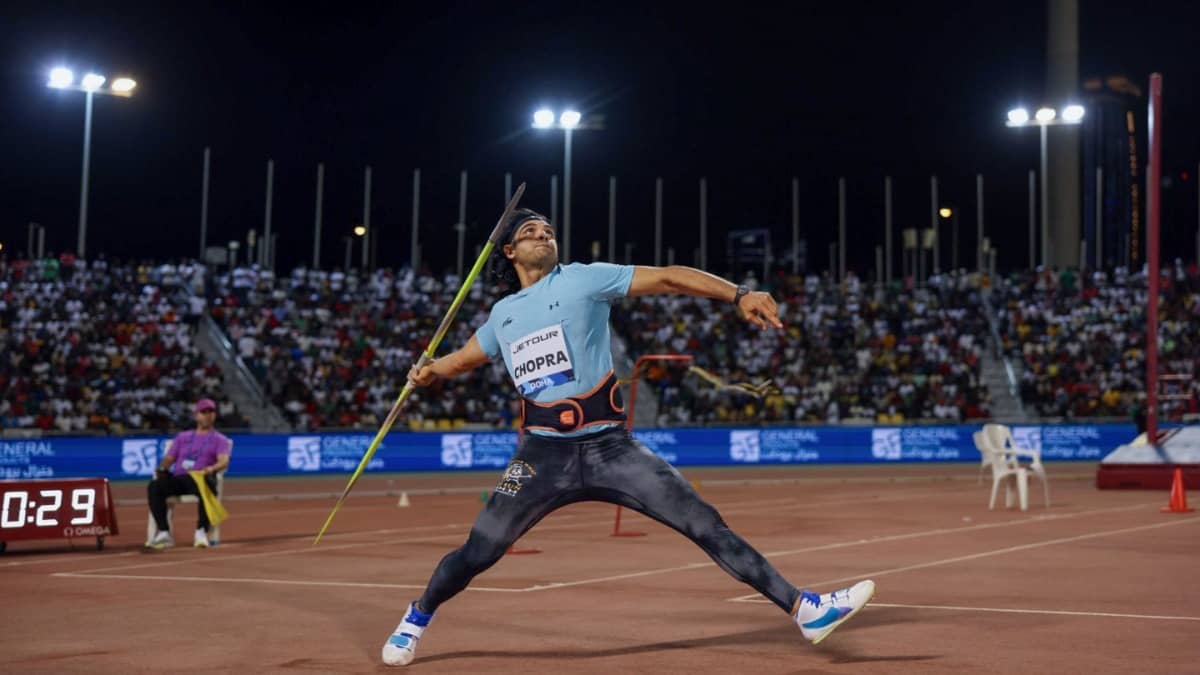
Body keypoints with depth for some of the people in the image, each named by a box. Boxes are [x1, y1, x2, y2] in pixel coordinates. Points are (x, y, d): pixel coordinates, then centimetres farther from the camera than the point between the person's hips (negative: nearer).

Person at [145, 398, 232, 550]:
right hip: (177, 479, 3)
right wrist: (162, 468, -3)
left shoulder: (220, 439, 17)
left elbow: (224, 461, -2)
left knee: (207, 485, -41)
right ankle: (163, 533, -31)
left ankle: (201, 532, -36)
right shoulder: (183, 436, 31)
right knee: (154, 486, -28)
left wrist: (212, 469, -27)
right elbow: (169, 458, 22)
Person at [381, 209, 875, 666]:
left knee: (704, 523, -9)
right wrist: (432, 371, 12)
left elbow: (666, 277, -6)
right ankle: (418, 616, 31)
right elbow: (466, 356, 33)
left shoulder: (585, 278, 3)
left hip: (610, 449, -2)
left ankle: (804, 609, -7)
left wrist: (738, 294, -17)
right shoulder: (503, 314, 15)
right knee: (477, 552, 1)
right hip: (542, 456, 2)